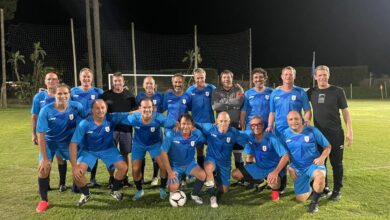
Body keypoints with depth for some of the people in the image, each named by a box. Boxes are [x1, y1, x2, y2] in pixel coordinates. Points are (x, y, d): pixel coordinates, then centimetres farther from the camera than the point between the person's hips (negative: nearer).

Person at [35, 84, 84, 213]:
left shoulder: (77, 107, -22)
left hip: (68, 141, 1)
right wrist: (45, 158, -22)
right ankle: (43, 200, 6)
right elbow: (41, 135, -22)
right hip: (49, 141, -1)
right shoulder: (46, 110, -26)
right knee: (43, 168, -13)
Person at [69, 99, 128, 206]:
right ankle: (85, 194, 12)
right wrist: (74, 166, -27)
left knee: (123, 167, -14)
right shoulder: (84, 124, -26)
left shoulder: (111, 119, -23)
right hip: (88, 150, -1)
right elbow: (73, 144, -24)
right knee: (77, 173, -20)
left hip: (108, 149, 1)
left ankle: (115, 190, 16)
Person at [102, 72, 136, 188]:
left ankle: (125, 178, 19)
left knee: (125, 154, 7)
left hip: (126, 128, 1)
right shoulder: (106, 95, 3)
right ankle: (111, 178, 14)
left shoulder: (129, 95, 7)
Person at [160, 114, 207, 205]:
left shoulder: (197, 134, -20)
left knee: (203, 175, -22)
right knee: (173, 189, -18)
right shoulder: (171, 134, -26)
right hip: (175, 165, -2)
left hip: (190, 163, 2)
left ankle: (195, 194, 8)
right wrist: (169, 172, -16)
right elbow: (164, 153, -19)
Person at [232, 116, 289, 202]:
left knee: (272, 180, -40)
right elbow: (250, 156, 6)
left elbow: (285, 156, -27)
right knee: (235, 174, -6)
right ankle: (259, 181, 18)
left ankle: (276, 190, 0)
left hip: (274, 167, -6)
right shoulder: (250, 137, -8)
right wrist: (247, 171, 10)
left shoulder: (271, 138, -24)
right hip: (259, 167, 6)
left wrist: (276, 172, -38)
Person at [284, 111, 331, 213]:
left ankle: (314, 201, -11)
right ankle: (309, 187, 37)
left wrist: (322, 158, -20)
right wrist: (290, 167, -4)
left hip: (313, 164, -2)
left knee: (320, 176, -39)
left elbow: (328, 146, -3)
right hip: (297, 168, 3)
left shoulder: (312, 131, -12)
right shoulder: (285, 133, -4)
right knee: (301, 199, 1)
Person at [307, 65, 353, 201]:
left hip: (336, 133, -2)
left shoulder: (337, 91, -4)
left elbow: (345, 112, -2)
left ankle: (337, 190, 20)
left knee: (336, 163, 6)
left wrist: (349, 131, -6)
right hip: (318, 133, 3)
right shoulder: (311, 92, 2)